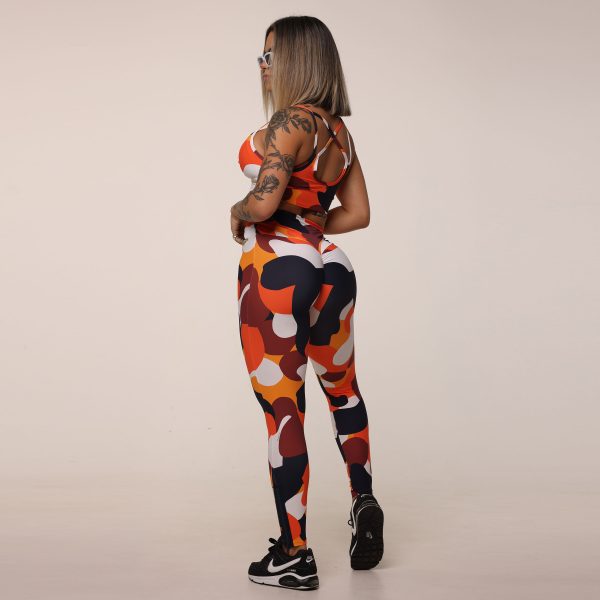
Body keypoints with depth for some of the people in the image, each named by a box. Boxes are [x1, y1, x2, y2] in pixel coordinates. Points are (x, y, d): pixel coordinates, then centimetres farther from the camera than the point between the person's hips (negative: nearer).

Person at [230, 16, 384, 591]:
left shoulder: (290, 122, -13)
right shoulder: (339, 129, 12)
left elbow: (263, 203, -23)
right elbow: (357, 213, 17)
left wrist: (238, 212, -2)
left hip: (276, 271, -8)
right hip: (328, 268, 8)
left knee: (282, 407, -2)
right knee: (342, 387, 26)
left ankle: (293, 555, 5)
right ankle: (363, 498, 16)